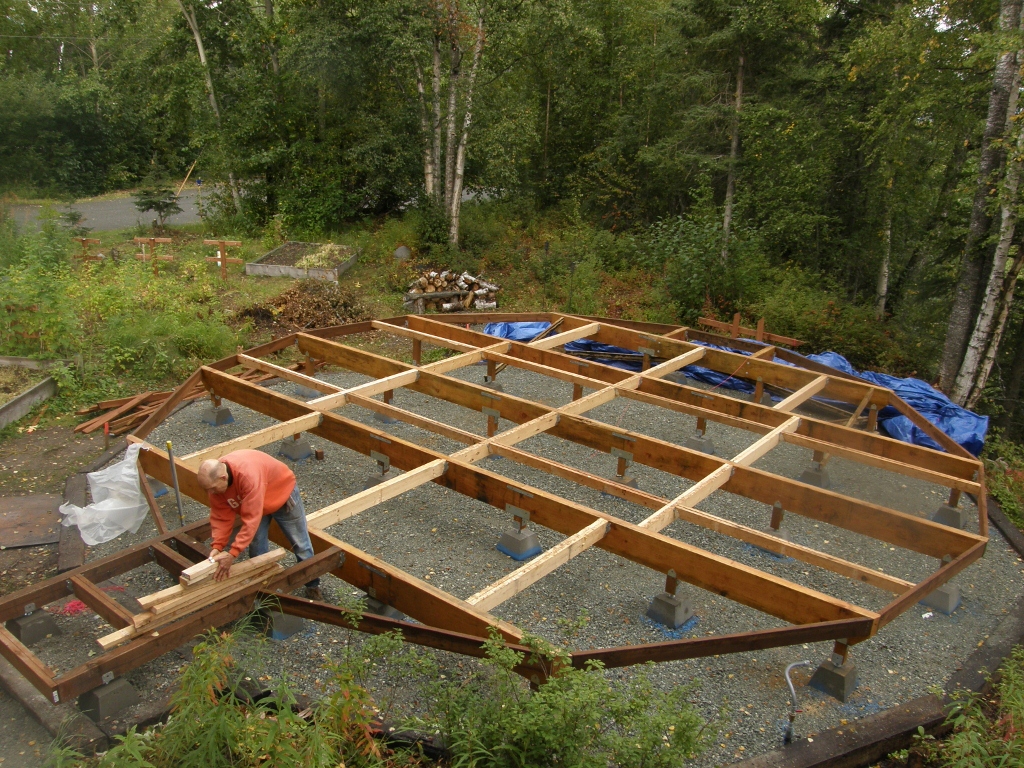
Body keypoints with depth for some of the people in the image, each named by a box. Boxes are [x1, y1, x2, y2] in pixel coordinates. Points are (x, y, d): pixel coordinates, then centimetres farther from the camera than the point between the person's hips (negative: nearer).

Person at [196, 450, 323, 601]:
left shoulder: (248, 474, -45)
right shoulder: (214, 479, -24)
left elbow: (251, 519, -44)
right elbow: (221, 517, -17)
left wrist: (232, 553, -44)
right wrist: (217, 546, -30)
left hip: (283, 493, -5)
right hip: (252, 503, 5)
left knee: (300, 544, 7)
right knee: (257, 551, 2)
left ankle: (312, 586, 25)